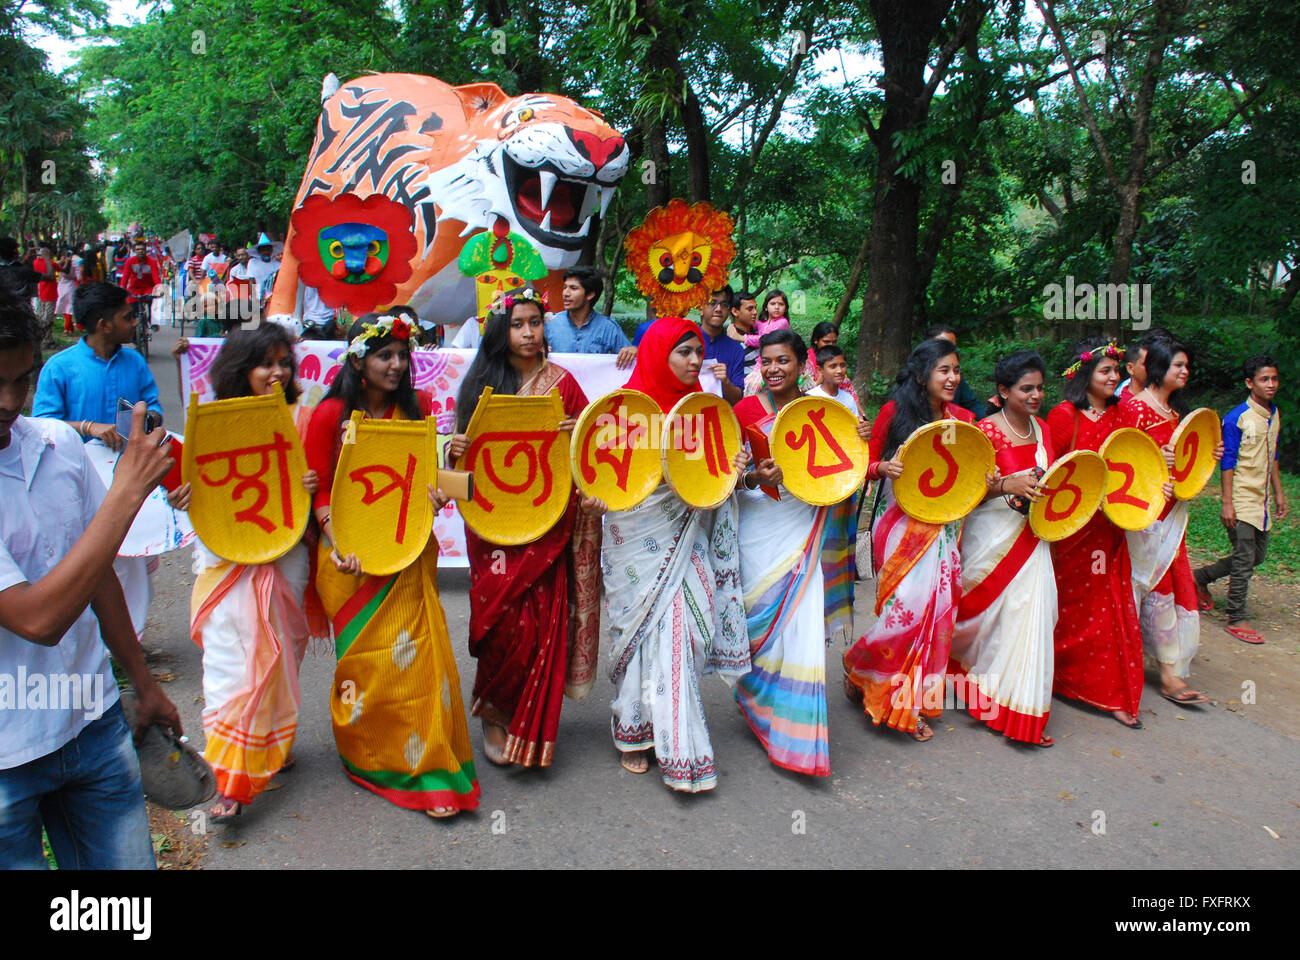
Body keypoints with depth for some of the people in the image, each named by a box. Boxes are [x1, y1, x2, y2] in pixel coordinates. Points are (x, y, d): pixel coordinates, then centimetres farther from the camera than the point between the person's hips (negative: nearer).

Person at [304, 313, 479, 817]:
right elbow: (318, 491, -3)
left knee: (417, 652, -3)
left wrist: (435, 492, -6)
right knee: (366, 659, 5)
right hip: (353, 557, -2)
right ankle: (365, 757, 27)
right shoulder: (331, 415, -5)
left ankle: (428, 767, 9)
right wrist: (339, 545, -18)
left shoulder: (416, 407, 5)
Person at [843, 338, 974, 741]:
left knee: (937, 609, 3)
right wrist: (884, 468, -21)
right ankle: (856, 665, 15)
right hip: (900, 523, -4)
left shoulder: (963, 418, 8)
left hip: (942, 525, 5)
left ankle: (914, 705, 17)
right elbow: (868, 464, 1)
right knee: (908, 604, -14)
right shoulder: (895, 411, -4)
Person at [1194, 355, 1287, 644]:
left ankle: (1201, 577, 29)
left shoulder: (1275, 415, 11)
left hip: (1261, 501, 8)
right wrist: (1227, 503, -17)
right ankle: (1236, 619, 6)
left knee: (1257, 555, 14)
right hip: (1241, 501, -8)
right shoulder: (1237, 417, -12)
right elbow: (1227, 462, -13)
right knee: (1244, 560, -4)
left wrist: (1279, 493, 19)